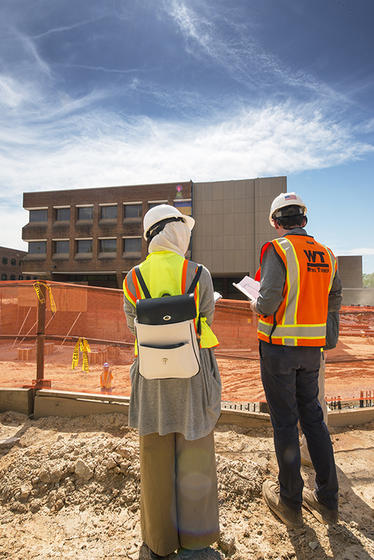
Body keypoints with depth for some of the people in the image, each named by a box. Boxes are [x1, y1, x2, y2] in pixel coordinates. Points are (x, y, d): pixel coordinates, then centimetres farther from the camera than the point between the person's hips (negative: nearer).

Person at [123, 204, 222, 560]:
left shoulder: (133, 279, -4)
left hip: (152, 376, 3)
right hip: (192, 371, -2)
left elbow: (133, 325, 8)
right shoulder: (198, 275, -12)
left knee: (155, 457, 16)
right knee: (194, 456, 14)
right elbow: (204, 321, -1)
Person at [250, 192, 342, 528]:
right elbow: (334, 302, 13)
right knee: (313, 418, 18)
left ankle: (290, 502, 24)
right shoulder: (326, 255, 7)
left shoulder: (278, 250, -13)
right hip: (312, 348, 6)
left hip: (279, 346, -6)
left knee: (285, 422, 7)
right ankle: (328, 500, 31)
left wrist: (255, 306, -1)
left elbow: (267, 303, -22)